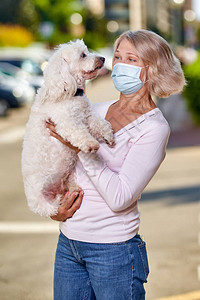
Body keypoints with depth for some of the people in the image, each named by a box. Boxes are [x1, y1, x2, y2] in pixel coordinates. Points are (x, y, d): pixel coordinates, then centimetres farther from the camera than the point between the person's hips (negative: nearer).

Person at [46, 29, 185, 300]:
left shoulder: (154, 128, -11)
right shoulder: (96, 110, 8)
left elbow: (119, 198, -20)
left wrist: (81, 147, -19)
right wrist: (55, 209, 1)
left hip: (113, 249, -6)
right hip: (68, 243, 6)